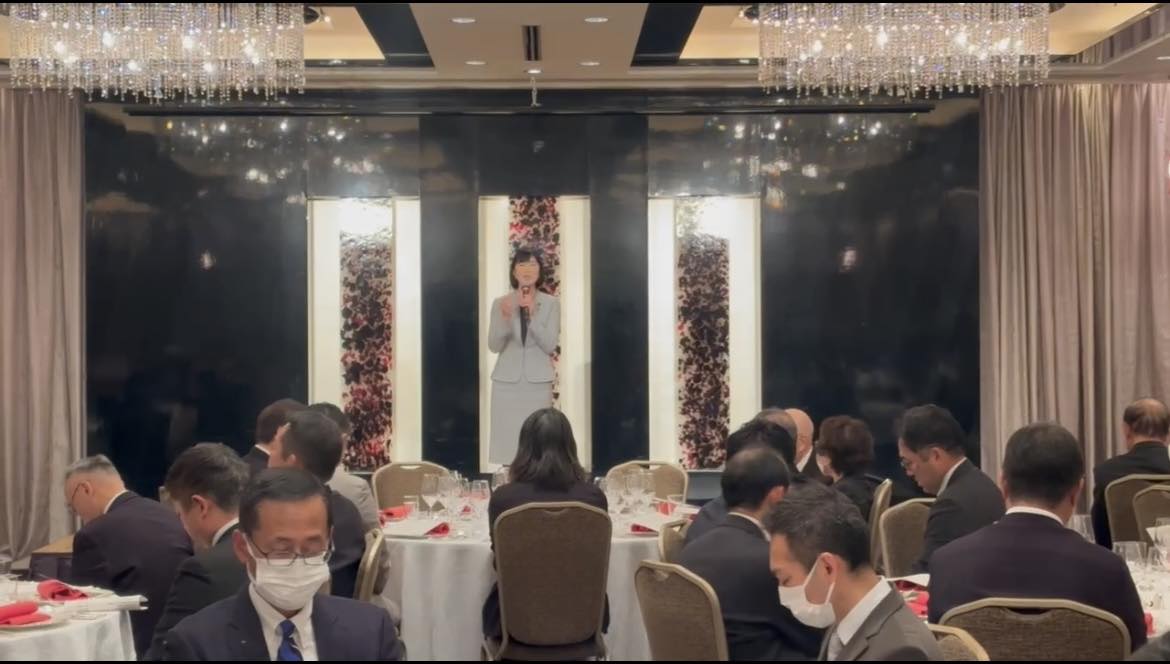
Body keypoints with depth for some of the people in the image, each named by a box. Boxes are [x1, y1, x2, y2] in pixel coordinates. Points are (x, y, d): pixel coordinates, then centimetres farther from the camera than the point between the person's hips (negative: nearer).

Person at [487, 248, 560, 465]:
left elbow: (550, 345, -6)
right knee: (506, 437, -2)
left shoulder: (551, 304, 1)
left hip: (538, 381, -1)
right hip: (507, 381, 1)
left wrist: (533, 316, -18)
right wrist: (505, 318, -18)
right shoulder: (500, 303, 4)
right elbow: (494, 346, -2)